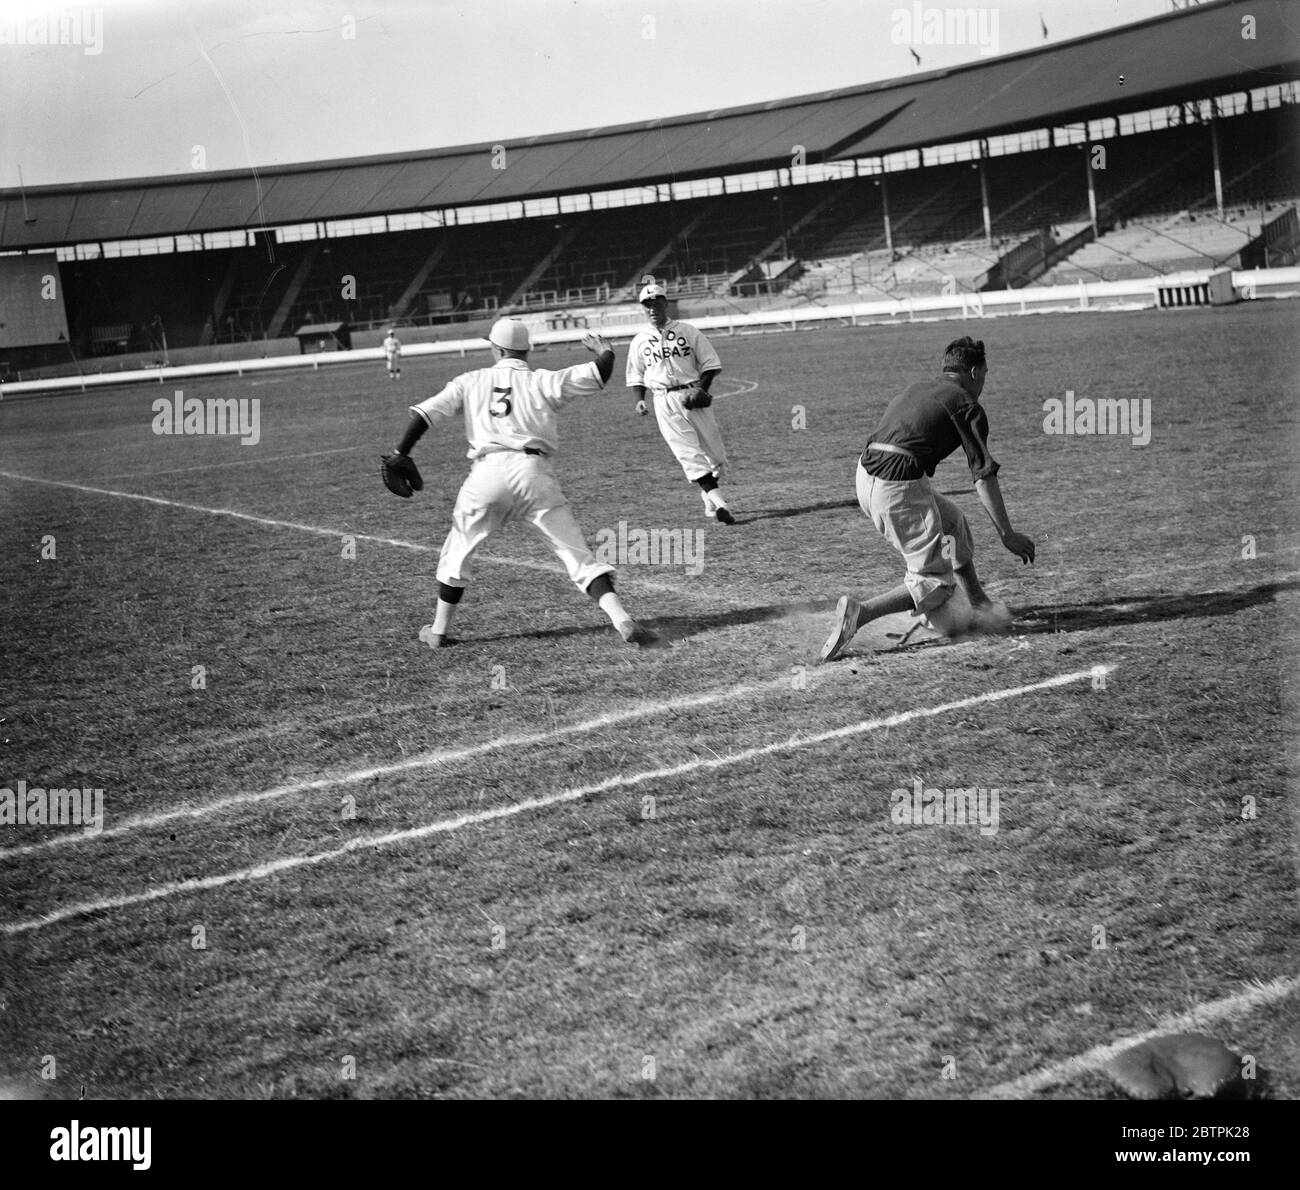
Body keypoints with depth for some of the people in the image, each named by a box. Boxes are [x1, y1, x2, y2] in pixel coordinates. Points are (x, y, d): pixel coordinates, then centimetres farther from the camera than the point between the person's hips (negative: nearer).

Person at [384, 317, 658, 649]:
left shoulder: (470, 382, 18)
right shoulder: (542, 382, 13)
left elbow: (425, 413, 9)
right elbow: (599, 375, 7)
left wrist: (400, 455, 7)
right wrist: (604, 351, 28)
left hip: (488, 471, 1)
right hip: (533, 472, -1)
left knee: (457, 551, 21)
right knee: (577, 553, -1)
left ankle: (439, 631, 26)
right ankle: (623, 621, -16)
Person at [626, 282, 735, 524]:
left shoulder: (688, 331, 4)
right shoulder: (640, 341, 9)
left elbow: (711, 364, 4)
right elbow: (636, 377, 17)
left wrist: (702, 387, -11)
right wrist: (640, 400, 0)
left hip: (692, 396, 1)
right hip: (664, 402, 0)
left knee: (713, 450, 3)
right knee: (689, 453, -14)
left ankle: (709, 500, 24)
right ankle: (718, 502, -20)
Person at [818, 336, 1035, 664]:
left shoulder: (915, 390, 24)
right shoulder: (967, 406, 1)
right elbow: (984, 476, -6)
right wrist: (1007, 534, -6)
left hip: (865, 478, 9)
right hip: (900, 487, -9)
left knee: (952, 520, 27)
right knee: (933, 580, -2)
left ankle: (977, 604, 31)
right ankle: (860, 613, -17)